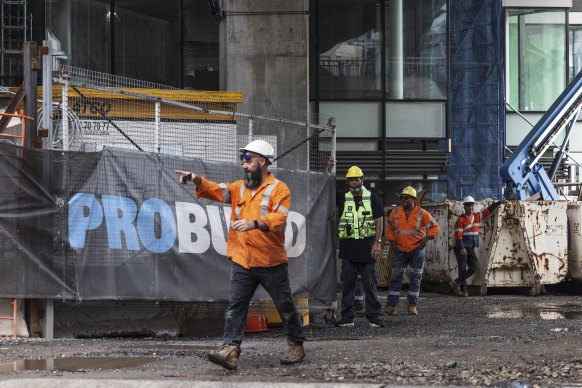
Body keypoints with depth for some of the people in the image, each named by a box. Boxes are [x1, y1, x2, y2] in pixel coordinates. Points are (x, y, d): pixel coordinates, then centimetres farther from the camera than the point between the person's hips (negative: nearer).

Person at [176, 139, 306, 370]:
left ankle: (296, 346, 24)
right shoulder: (239, 188, 13)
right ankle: (230, 350, -12)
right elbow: (216, 190, 0)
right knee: (235, 305, -6)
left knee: (285, 306, 8)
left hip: (271, 262, -4)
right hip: (242, 261, 4)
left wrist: (254, 223, -34)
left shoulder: (279, 189, -5)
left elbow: (279, 219, -19)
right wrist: (197, 180, -18)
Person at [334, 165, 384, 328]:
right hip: (348, 247, 2)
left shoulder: (372, 198, 5)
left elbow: (379, 221, 2)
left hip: (366, 246, -2)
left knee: (369, 283, 0)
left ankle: (374, 317, 4)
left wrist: (377, 242, -7)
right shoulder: (343, 199, 10)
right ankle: (347, 318, 7)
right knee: (347, 283, 3)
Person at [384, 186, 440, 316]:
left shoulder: (422, 214, -6)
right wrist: (392, 242, 5)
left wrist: (426, 239, -10)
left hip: (417, 250, -2)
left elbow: (435, 227, 0)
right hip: (400, 250, 2)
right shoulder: (395, 213, 3)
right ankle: (391, 305, -3)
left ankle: (412, 305, 10)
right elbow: (389, 228, 16)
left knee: (415, 278, 4)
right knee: (395, 277, -3)